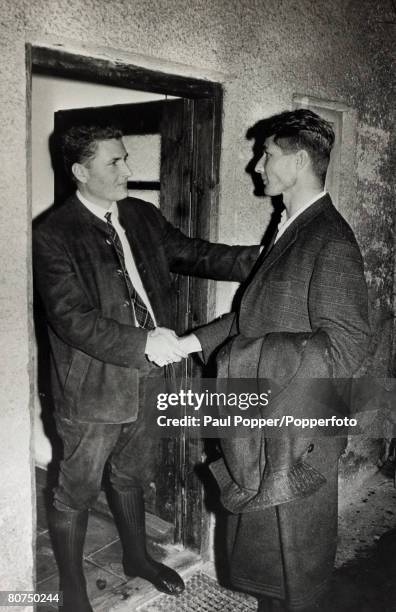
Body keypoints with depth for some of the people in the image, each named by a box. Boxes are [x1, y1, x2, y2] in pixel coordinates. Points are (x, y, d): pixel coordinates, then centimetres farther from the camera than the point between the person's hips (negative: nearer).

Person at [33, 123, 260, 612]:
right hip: (90, 389, -6)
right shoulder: (53, 236, -17)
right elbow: (72, 319, -23)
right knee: (75, 494, 13)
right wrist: (144, 343, -30)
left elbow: (193, 255, 7)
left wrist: (261, 258, -5)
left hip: (142, 380, 6)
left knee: (130, 476, 26)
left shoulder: (142, 216, 3)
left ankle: (137, 557, 50)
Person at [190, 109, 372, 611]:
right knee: (257, 555, 24)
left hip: (296, 440, -8)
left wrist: (239, 355, -24)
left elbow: (345, 348, -26)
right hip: (261, 426, 9)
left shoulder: (332, 244, -20)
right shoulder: (289, 231, 9)